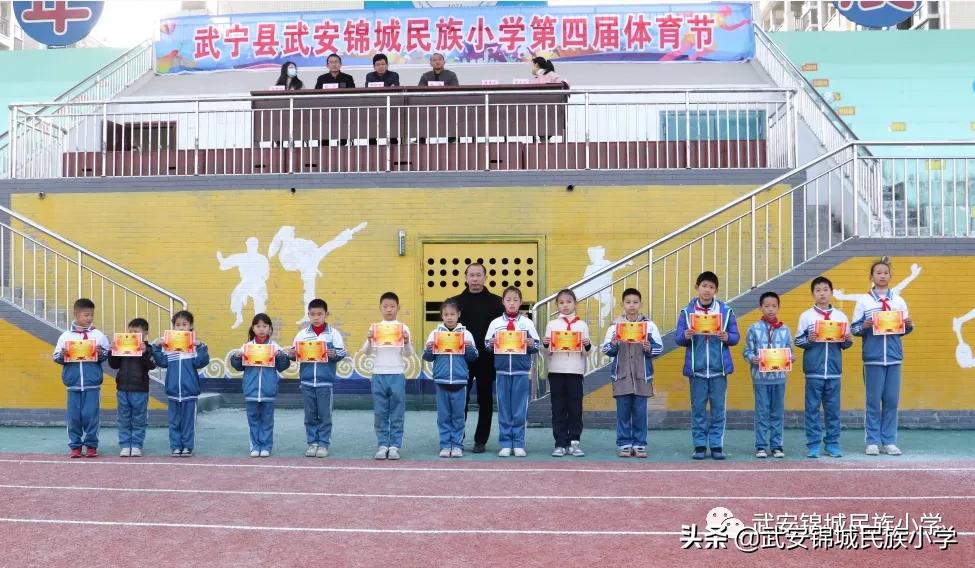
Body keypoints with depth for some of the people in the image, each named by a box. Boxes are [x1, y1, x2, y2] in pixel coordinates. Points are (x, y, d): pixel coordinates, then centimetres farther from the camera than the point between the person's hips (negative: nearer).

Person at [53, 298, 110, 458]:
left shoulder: (99, 335, 2)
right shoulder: (66, 336, 3)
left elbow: (108, 355, 5)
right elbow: (56, 357, 6)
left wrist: (101, 354, -16)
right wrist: (62, 356, -15)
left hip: (92, 384, -1)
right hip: (73, 384, 1)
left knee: (91, 415, 0)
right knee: (74, 416, 4)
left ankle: (91, 445, 11)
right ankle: (75, 446, 15)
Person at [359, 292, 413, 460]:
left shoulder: (403, 328, 1)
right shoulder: (374, 328, 5)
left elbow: (408, 354, -2)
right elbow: (366, 352, 1)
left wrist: (406, 342, -22)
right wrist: (369, 340, -18)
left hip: (397, 375, -1)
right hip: (378, 375, 1)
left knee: (397, 414, 2)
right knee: (380, 414, 5)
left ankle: (395, 446, 9)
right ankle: (382, 445, 11)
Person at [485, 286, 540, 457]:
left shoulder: (527, 323, 5)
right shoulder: (495, 323, 7)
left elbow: (537, 346, 6)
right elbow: (487, 345, 9)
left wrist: (531, 345, -15)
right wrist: (491, 344, -12)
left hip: (521, 371, -1)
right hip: (502, 371, 1)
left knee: (520, 410, 2)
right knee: (504, 409, 4)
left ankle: (518, 444, 8)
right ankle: (505, 444, 10)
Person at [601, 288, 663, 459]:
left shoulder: (649, 324, 4)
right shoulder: (615, 324, 4)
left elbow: (660, 347, 4)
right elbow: (606, 350, 4)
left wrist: (649, 348, -15)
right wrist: (613, 345, -16)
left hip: (642, 376, 0)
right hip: (621, 375, 0)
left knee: (640, 412, 3)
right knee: (623, 412, 3)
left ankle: (639, 445, 12)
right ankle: (624, 445, 10)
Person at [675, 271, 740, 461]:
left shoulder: (726, 311, 4)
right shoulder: (687, 312, 3)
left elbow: (735, 337, 5)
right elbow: (678, 338, 2)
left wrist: (727, 337, -16)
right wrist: (686, 336, -19)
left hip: (719, 368, 0)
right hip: (696, 368, 0)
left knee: (718, 408, 4)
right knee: (698, 408, 5)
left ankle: (717, 445, 12)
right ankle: (699, 446, 12)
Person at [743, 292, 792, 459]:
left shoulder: (785, 329, 4)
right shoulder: (754, 329, -2)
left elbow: (790, 352, 7)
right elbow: (747, 352, 0)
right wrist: (753, 359, -20)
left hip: (779, 376, 2)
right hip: (760, 377, -2)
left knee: (777, 413, 9)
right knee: (762, 413, 3)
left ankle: (776, 445, 17)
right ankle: (761, 446, 9)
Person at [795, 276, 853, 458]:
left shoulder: (841, 316, 7)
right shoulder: (806, 316, 1)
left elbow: (845, 345, 11)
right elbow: (798, 341, 1)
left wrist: (848, 341, -10)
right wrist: (808, 340, -18)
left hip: (834, 370, 2)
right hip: (813, 370, -2)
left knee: (833, 408, 7)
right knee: (812, 408, 2)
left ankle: (832, 444, 15)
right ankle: (813, 445, 7)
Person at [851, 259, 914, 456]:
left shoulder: (899, 300, 9)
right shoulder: (863, 301, 3)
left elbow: (904, 329, 12)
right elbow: (854, 329, 2)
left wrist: (909, 326, -9)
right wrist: (864, 326, -18)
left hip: (894, 358, 2)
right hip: (873, 358, -2)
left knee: (892, 401, 3)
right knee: (873, 401, 0)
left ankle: (889, 441, 10)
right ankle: (872, 442, 6)